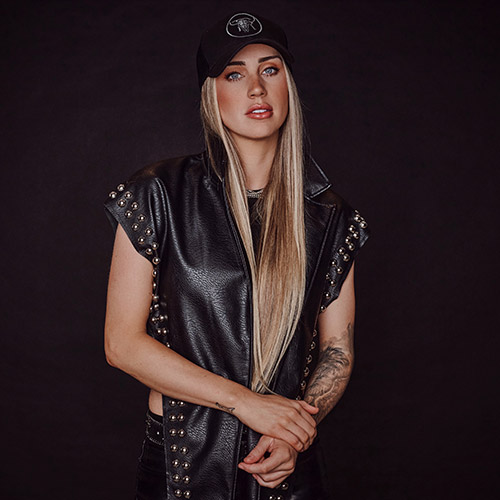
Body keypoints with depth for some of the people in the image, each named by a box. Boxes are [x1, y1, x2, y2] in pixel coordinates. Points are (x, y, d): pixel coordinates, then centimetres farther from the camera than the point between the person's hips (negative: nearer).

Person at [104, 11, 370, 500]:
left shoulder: (327, 216, 0)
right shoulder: (159, 195, -8)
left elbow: (338, 348, 4)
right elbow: (123, 342, -10)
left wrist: (294, 434, -14)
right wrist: (246, 402, -16)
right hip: (181, 461, -1)